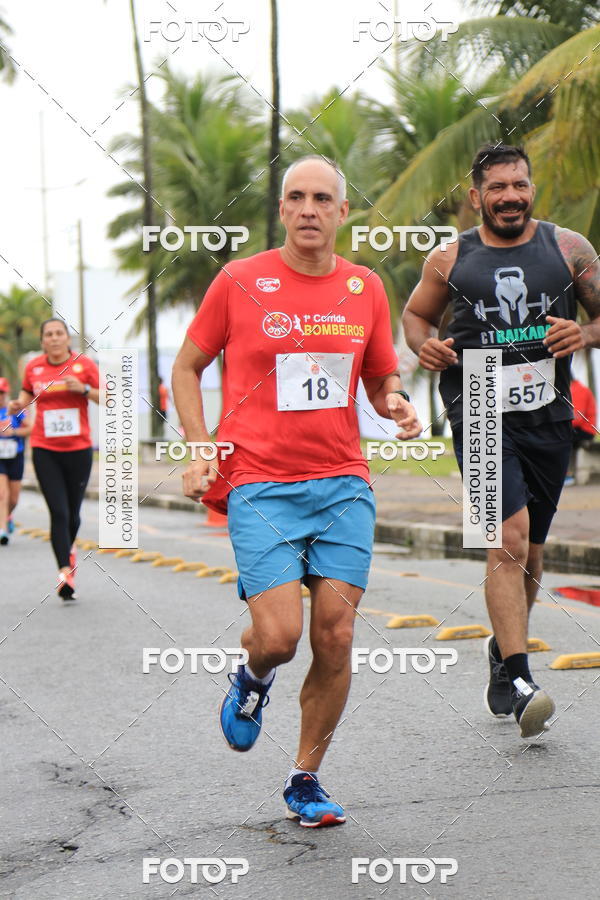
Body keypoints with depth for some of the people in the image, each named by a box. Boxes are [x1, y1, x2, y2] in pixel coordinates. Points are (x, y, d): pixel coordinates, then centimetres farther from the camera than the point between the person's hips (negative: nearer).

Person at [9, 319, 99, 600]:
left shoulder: (84, 364, -1)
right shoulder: (33, 367, 3)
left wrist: (83, 389, -15)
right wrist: (19, 404, 0)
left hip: (79, 449, 0)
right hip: (45, 450, 0)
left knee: (72, 513, 8)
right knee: (58, 512, -11)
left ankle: (69, 548, 41)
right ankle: (65, 572, -10)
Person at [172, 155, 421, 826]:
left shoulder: (365, 288, 9)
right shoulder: (238, 282, 0)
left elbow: (383, 380, 20)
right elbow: (186, 368, 10)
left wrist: (399, 406, -3)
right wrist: (200, 450, -2)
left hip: (343, 485, 3)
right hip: (260, 485, -3)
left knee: (335, 638, -3)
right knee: (278, 635, -14)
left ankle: (305, 781, 16)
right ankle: (253, 677, 25)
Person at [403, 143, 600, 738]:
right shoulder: (450, 259, 5)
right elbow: (415, 313, 19)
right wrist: (425, 345, -3)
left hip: (549, 417, 3)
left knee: (529, 555, 13)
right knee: (509, 540, -20)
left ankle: (501, 656, 36)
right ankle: (517, 683, -20)